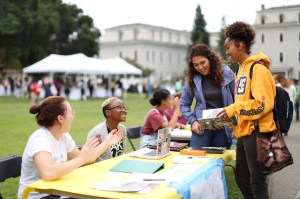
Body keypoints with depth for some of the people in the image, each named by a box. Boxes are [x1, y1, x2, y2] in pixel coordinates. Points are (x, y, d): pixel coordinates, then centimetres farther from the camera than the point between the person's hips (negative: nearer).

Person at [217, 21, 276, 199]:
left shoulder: (258, 69, -13)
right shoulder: (241, 70, 14)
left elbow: (264, 103, -21)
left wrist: (234, 109, -19)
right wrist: (230, 116, 8)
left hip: (256, 133, -9)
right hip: (244, 132, 9)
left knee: (257, 181, 0)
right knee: (242, 179, 15)